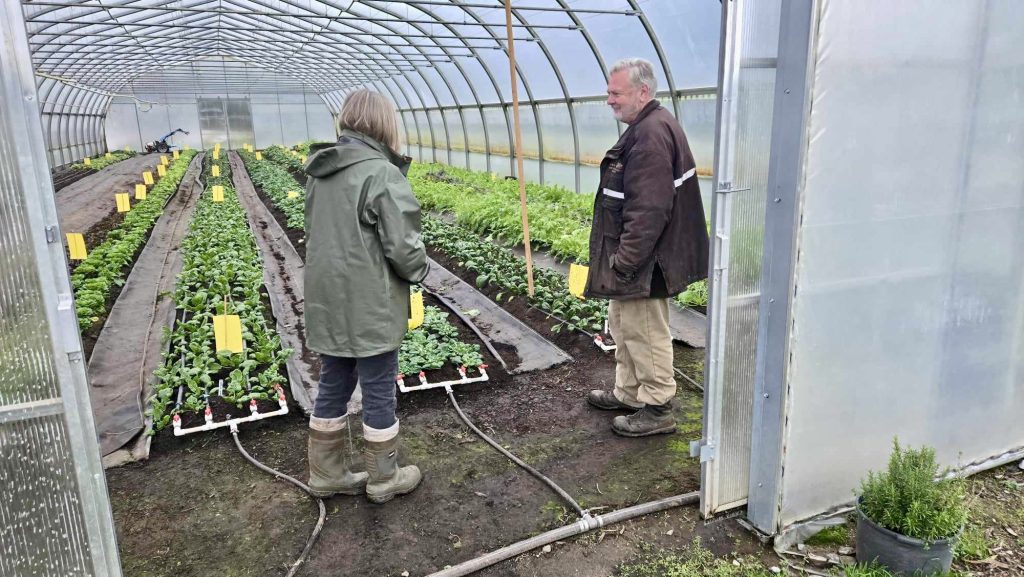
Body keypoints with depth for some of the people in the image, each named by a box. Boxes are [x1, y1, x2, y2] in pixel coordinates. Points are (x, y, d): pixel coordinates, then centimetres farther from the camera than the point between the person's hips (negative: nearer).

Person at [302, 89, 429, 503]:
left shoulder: (319, 171, 7)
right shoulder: (383, 174, -18)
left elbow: (314, 233, 13)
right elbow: (404, 247, -19)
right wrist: (420, 270, 1)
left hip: (326, 303, 7)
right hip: (370, 309, -7)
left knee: (333, 387, 18)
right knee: (379, 392, 8)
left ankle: (327, 473, 32)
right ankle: (383, 479, 24)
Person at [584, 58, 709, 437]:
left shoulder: (652, 135, -21)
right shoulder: (646, 128, 14)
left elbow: (649, 210, -27)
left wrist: (625, 261, -24)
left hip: (642, 263, -11)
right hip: (634, 258, 11)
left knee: (644, 333, 1)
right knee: (624, 327, 21)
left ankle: (657, 409, 15)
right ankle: (627, 393, 36)